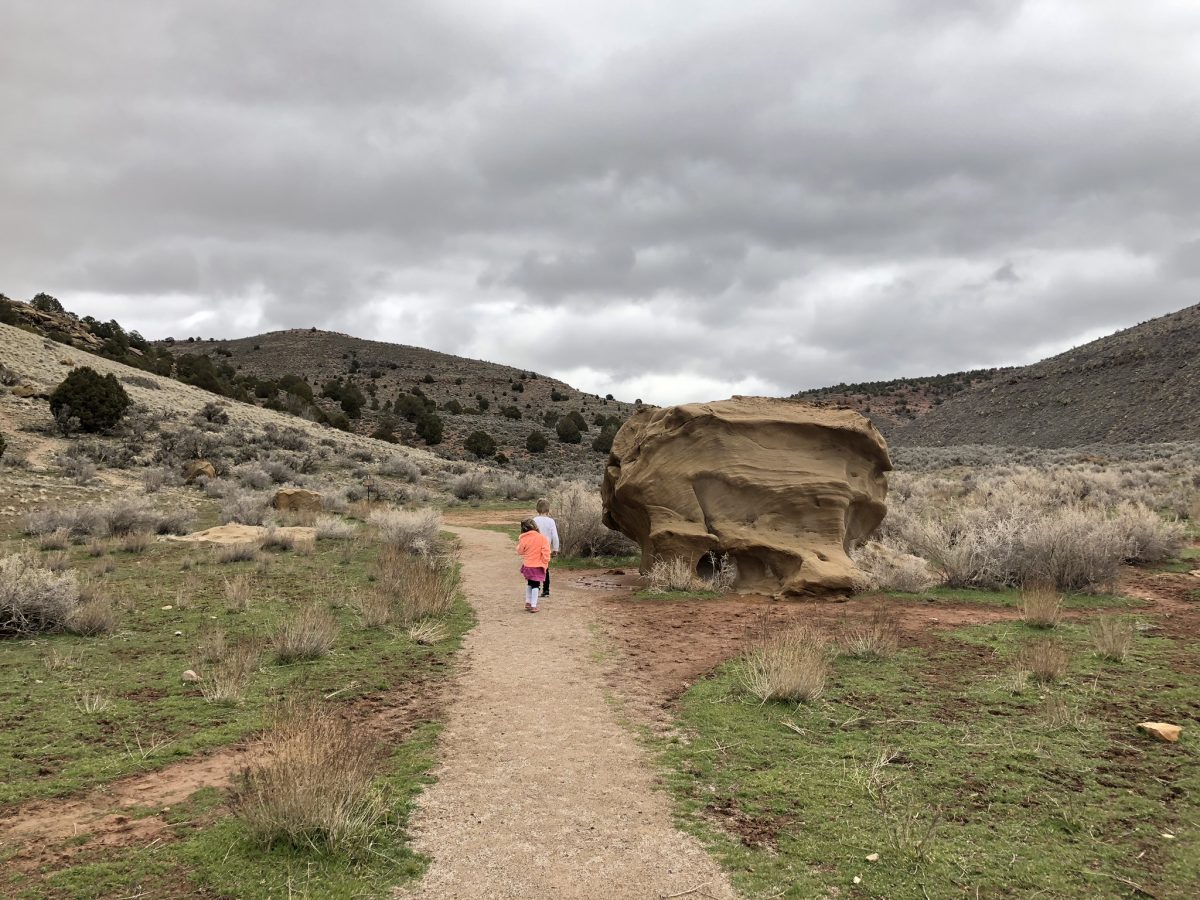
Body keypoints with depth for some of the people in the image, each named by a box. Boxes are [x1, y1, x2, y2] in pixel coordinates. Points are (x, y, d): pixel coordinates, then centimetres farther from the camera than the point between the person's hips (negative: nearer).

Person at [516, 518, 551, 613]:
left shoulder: (524, 539, -8)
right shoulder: (541, 538, -10)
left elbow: (520, 551, 3)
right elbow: (546, 551, -11)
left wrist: (518, 545, 22)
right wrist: (545, 563, -1)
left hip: (527, 565, 2)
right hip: (538, 566, -2)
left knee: (529, 583, 22)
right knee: (536, 585, 4)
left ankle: (528, 602, 29)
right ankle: (533, 606, -1)